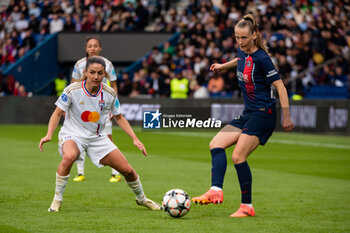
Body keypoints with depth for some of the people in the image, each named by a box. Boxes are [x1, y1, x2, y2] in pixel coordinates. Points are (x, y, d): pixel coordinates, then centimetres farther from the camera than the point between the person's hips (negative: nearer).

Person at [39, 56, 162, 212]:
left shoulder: (110, 94, -7)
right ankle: (57, 199, -22)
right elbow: (57, 114, -7)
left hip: (98, 138, 3)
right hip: (72, 135, -3)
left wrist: (135, 139, 0)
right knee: (69, 157, -39)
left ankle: (141, 198, 31)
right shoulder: (72, 90, -16)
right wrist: (49, 135, -22)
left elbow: (119, 118, 8)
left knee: (127, 170, 0)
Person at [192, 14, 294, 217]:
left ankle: (247, 207, -6)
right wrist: (223, 66, 44)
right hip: (248, 114, 9)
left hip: (263, 115, -9)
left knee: (238, 156, -14)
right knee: (217, 144, -1)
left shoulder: (262, 59, -18)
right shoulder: (243, 52, 6)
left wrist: (287, 117, -20)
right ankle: (216, 191, -13)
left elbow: (280, 86, -17)